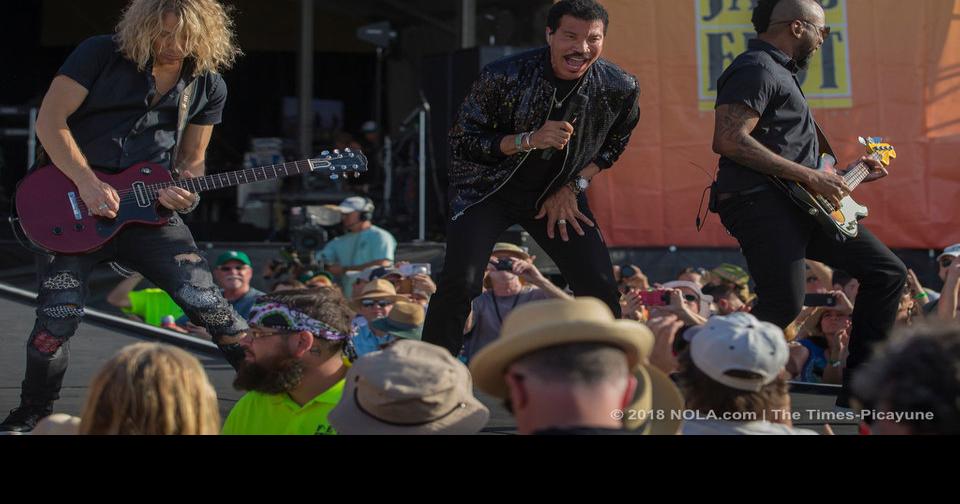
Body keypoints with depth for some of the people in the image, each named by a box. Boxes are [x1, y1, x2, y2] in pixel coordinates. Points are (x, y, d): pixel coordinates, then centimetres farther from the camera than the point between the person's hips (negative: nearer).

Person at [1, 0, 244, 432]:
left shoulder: (208, 87, 6)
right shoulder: (102, 55, -6)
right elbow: (50, 120, -9)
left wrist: (181, 189, -9)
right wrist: (88, 183, -18)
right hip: (74, 200, -2)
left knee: (208, 305, -8)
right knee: (58, 316, -9)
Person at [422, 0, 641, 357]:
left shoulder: (620, 88, -15)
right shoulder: (505, 76, -26)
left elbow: (614, 143, 7)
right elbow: (462, 141, -19)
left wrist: (573, 186, -6)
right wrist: (529, 140, -33)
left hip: (558, 194, 3)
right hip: (489, 189, -3)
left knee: (600, 288, -4)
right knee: (460, 283, -21)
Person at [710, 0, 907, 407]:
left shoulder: (778, 72, 25)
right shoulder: (756, 68, -9)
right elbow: (729, 141, -22)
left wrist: (845, 172, 25)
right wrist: (809, 176, -21)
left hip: (797, 205, 10)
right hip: (759, 202, -10)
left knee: (887, 272, 8)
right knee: (784, 304, -21)